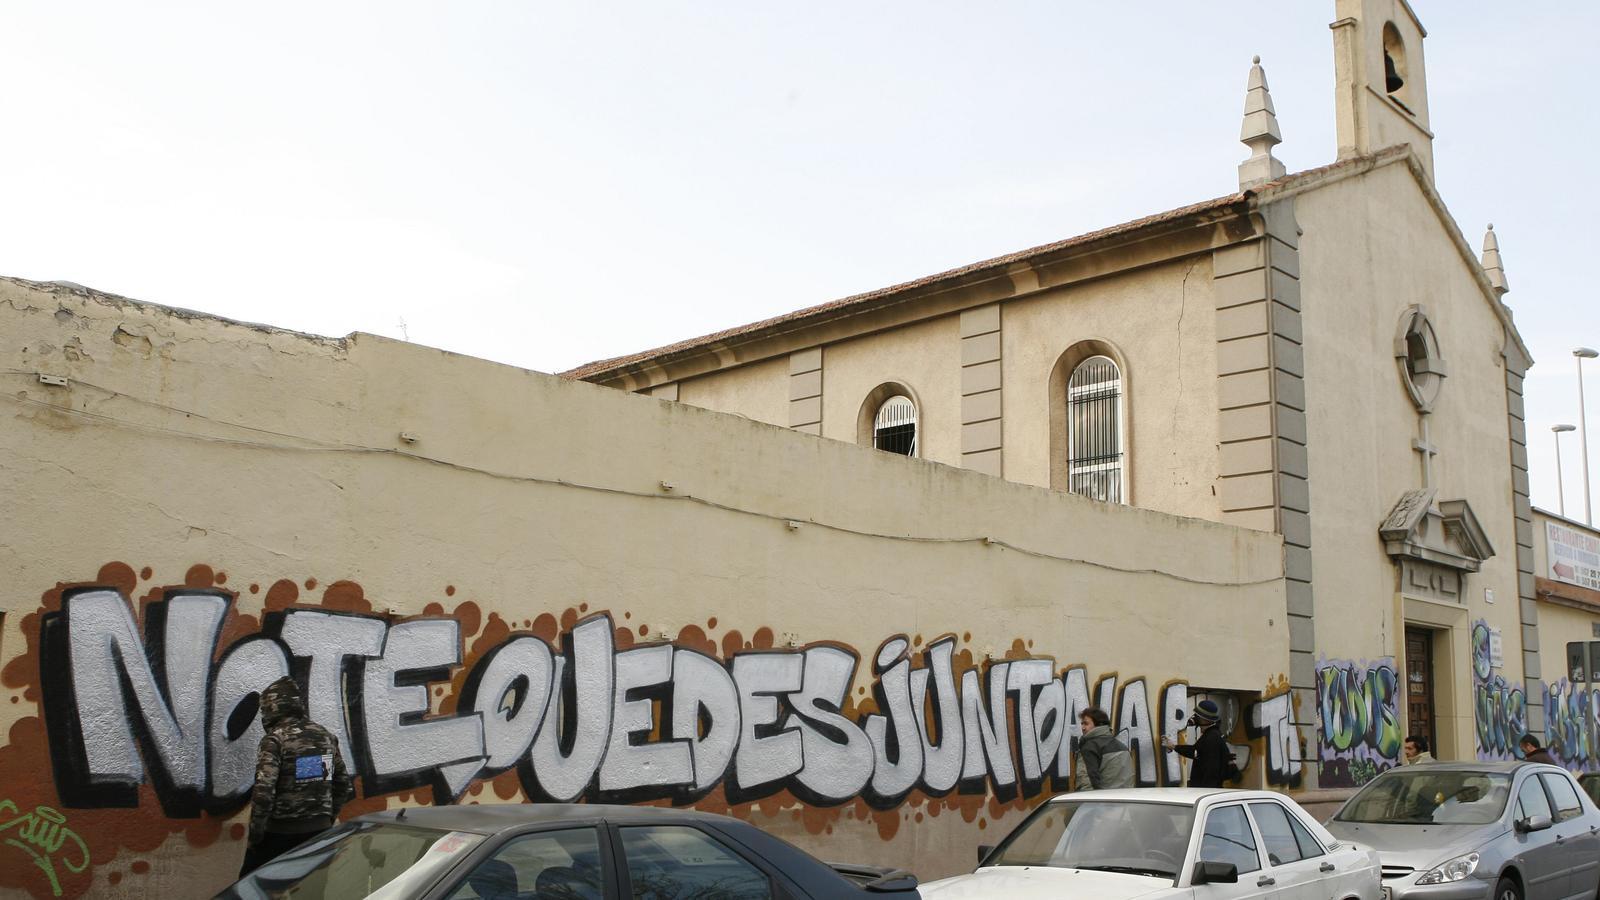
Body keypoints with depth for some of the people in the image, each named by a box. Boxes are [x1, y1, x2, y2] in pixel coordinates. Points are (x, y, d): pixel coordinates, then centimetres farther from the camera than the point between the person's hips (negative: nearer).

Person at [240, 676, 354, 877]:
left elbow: (264, 788, -20)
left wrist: (255, 830, -10)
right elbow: (342, 783, 13)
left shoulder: (274, 740, -12)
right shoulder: (325, 736, 8)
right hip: (319, 829, 5)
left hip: (281, 831, -5)